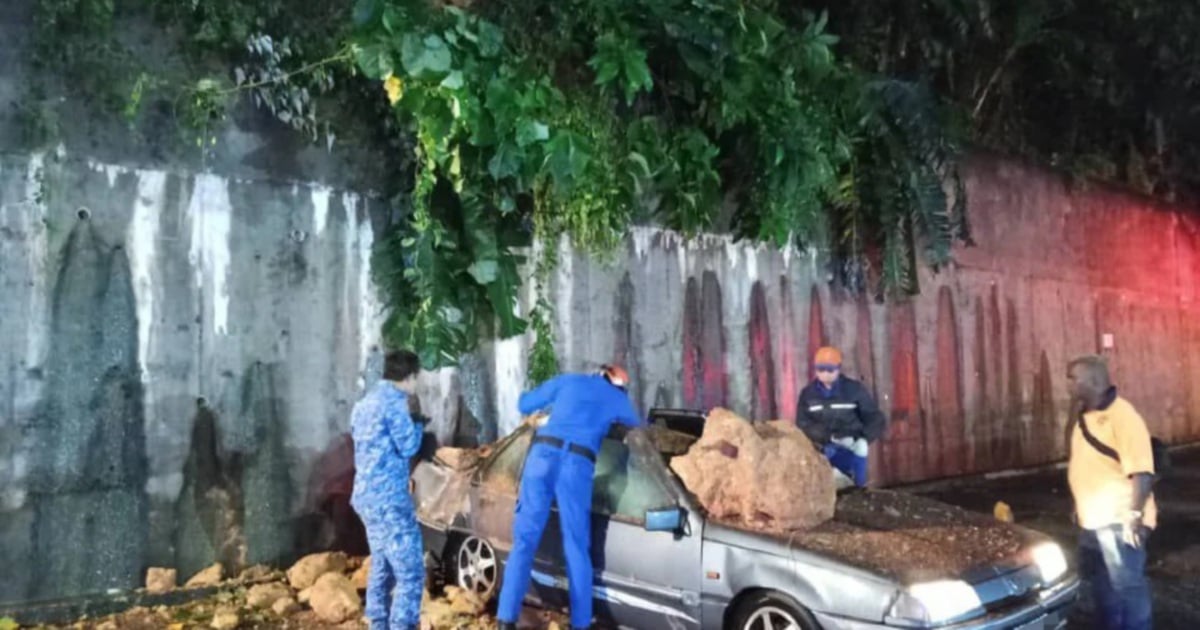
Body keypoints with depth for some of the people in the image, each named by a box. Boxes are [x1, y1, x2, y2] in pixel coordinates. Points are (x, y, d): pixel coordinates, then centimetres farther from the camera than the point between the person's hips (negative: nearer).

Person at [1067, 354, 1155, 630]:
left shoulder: (1122, 415, -18)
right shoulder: (1085, 417, 10)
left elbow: (1142, 471, -24)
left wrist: (1134, 514, -28)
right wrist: (1079, 507, 20)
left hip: (1118, 521, -9)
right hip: (1092, 520, 9)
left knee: (1127, 587, -1)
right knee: (1102, 586, 20)